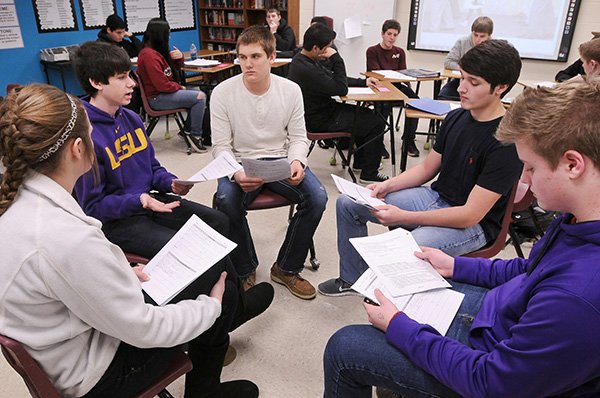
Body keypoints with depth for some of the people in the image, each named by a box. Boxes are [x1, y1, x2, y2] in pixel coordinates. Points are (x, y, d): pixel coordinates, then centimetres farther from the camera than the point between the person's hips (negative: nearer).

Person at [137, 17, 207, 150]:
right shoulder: (149, 55, -20)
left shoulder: (158, 51, 11)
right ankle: (195, 134, -7)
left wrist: (180, 57, -2)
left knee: (200, 94, 8)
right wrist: (180, 87, -7)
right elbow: (162, 84, -23)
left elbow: (176, 67, 21)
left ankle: (188, 130, 10)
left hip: (165, 92, 11)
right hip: (156, 98, -11)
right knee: (200, 97, -17)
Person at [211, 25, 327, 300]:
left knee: (317, 197, -22)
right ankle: (245, 270, -4)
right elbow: (221, 146, -8)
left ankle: (286, 269, 0)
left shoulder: (291, 90, -3)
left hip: (280, 160, 2)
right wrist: (236, 174, -28)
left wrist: (297, 162, -20)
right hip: (240, 162, -2)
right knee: (226, 201, -33)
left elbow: (298, 137, 3)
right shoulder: (222, 93, -9)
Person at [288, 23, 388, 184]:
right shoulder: (306, 69, -29)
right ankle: (369, 174, 8)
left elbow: (332, 79, 17)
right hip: (321, 121, -10)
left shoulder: (303, 59, 5)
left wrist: (363, 82, 12)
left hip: (322, 110, 10)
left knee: (368, 114, 23)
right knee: (377, 123, -4)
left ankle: (360, 162, 32)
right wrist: (336, 58, -18)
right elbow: (341, 89, -23)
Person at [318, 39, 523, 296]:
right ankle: (352, 279, 20)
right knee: (347, 203, 2)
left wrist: (403, 217, -27)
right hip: (435, 198, 8)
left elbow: (471, 215, -24)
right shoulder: (456, 118, 2)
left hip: (474, 225, -8)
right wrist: (387, 186, -6)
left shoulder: (508, 141, -22)